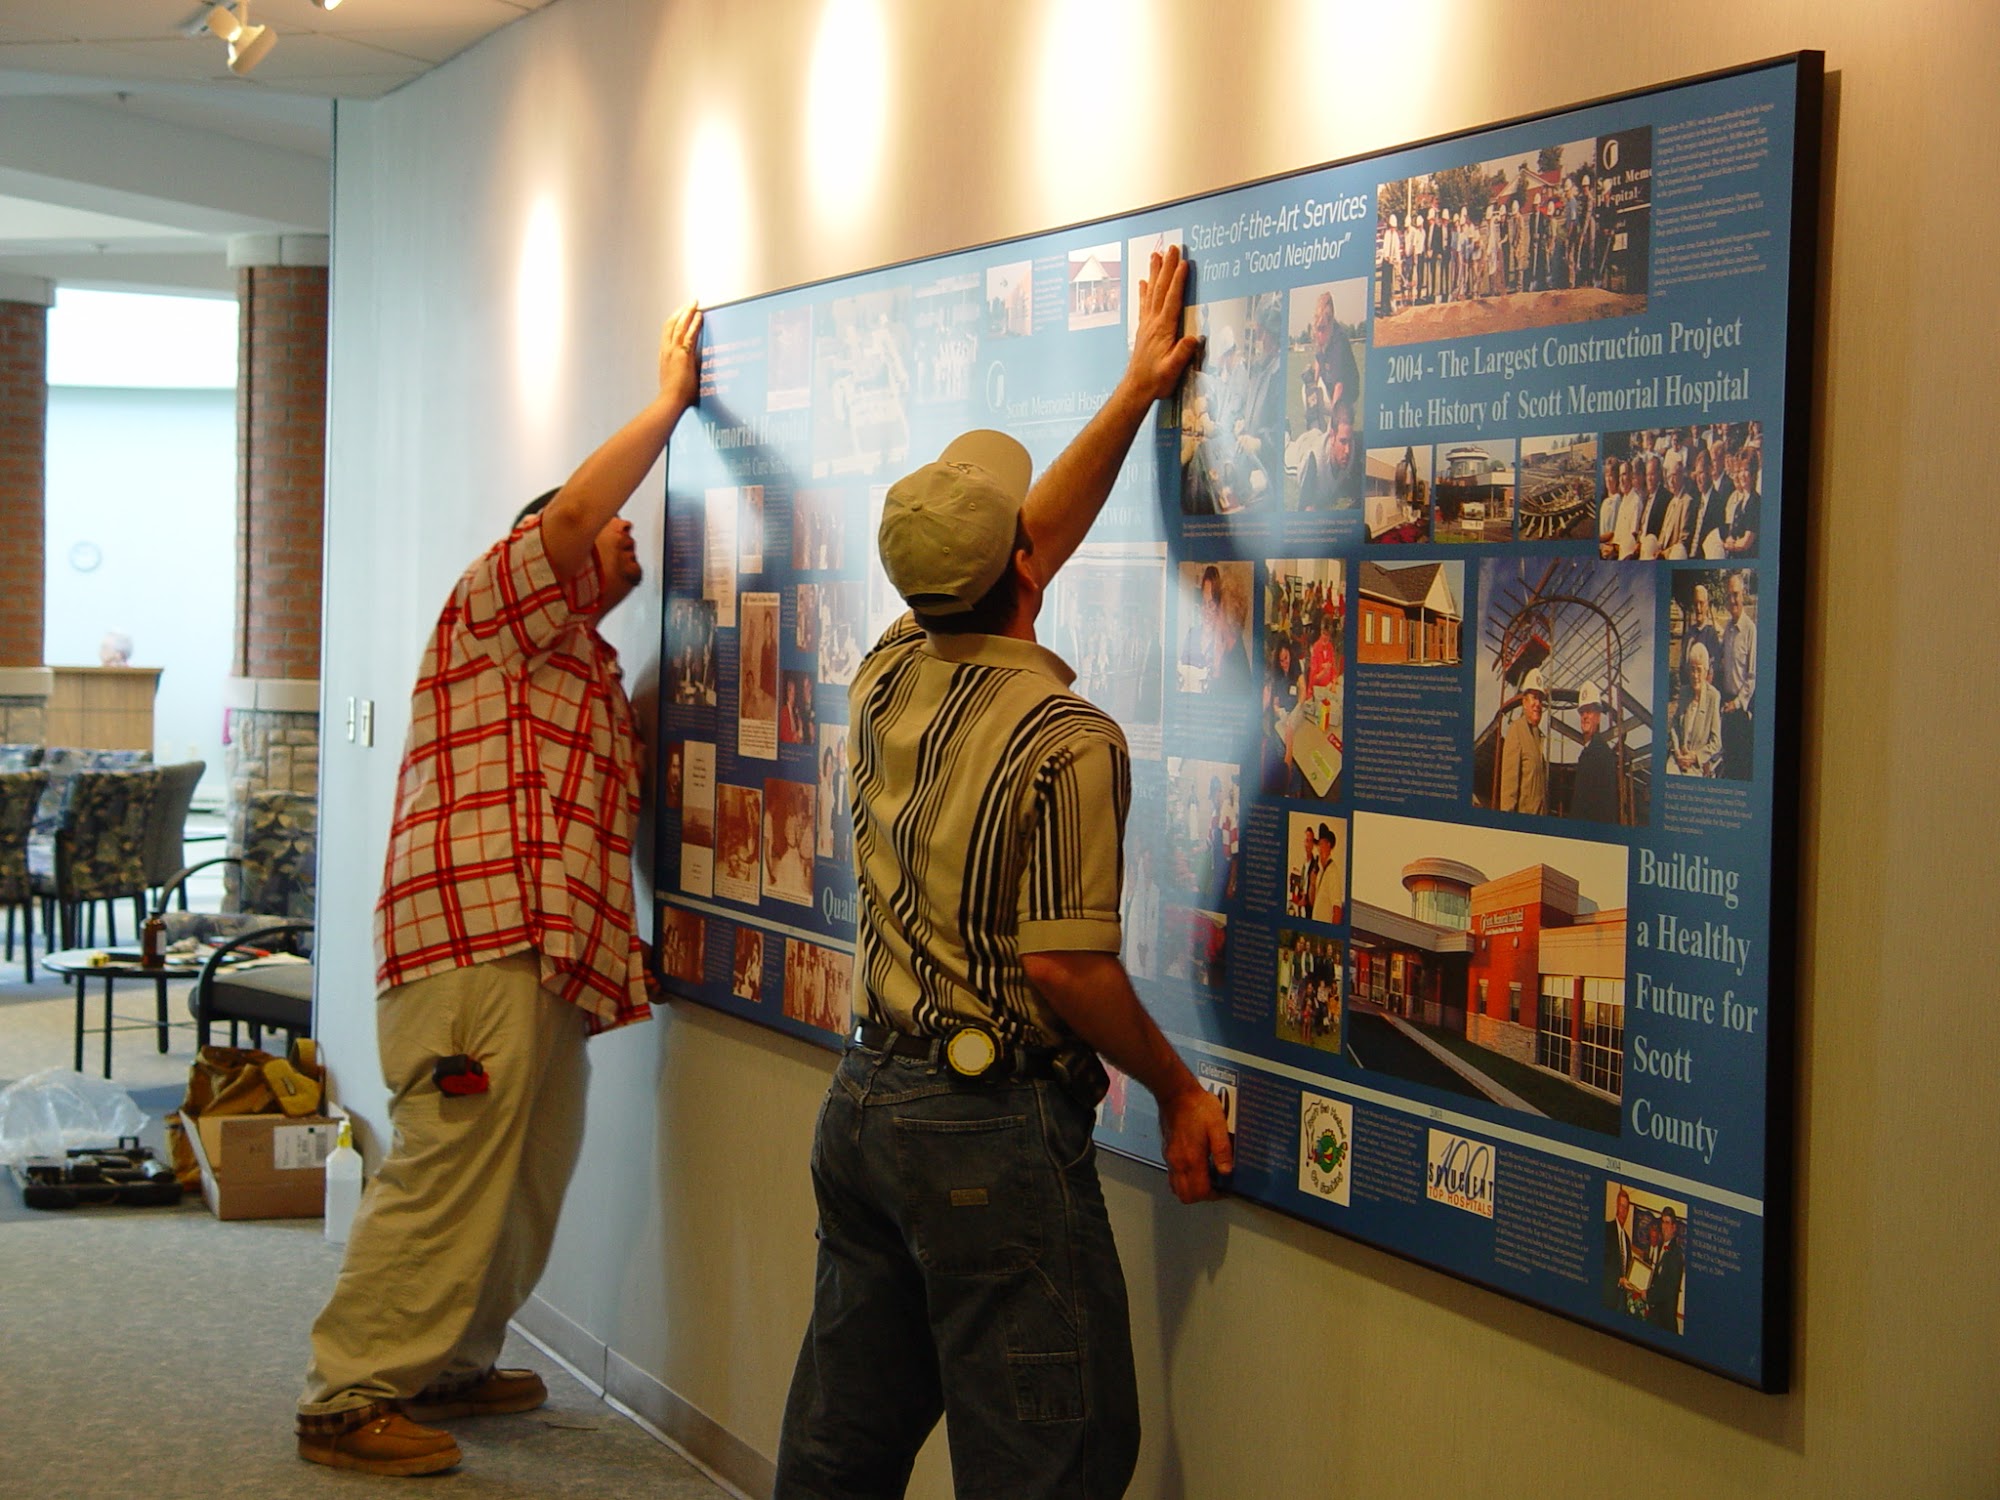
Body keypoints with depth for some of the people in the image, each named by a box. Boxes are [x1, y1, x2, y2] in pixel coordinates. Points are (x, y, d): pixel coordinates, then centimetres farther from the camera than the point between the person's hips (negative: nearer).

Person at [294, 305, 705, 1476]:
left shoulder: (586, 668, 30)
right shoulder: (496, 611, 2)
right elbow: (567, 514, -16)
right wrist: (671, 401, -6)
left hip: (545, 958, 10)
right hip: (480, 941, -10)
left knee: (527, 1182, 11)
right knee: (448, 1179, -11)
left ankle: (448, 1365, 23)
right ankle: (348, 1401, -5)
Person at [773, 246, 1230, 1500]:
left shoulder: (887, 678, 5)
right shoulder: (1068, 744, -17)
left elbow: (1028, 550, 18)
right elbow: (1066, 967, -17)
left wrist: (1136, 393, 24)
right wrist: (1180, 1091, -2)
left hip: (864, 1101, 8)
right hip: (995, 1127, -8)